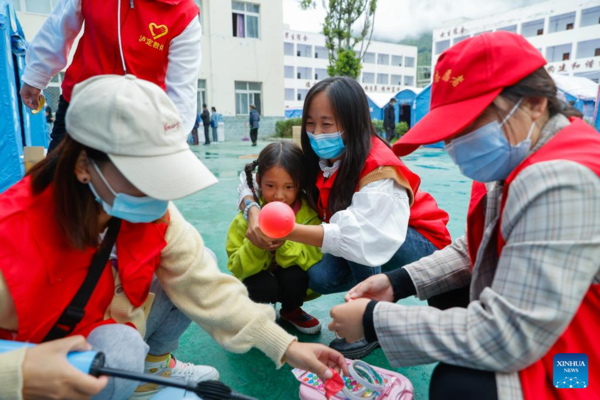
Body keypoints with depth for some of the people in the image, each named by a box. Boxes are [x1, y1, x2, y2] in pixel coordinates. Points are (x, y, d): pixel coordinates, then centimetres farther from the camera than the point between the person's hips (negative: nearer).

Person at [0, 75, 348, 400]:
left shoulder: (153, 213, -19)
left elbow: (205, 286, -19)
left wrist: (286, 347, -23)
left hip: (107, 327, 5)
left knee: (185, 278, -13)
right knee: (119, 353, -34)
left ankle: (154, 366, 12)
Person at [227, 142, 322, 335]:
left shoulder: (308, 214, -19)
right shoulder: (249, 216, -20)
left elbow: (314, 259, -26)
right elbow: (237, 268, -22)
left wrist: (285, 245, -43)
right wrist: (256, 245, -42)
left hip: (293, 282, 1)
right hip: (259, 278, -1)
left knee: (293, 276, -30)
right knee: (265, 286, -31)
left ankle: (291, 310, 5)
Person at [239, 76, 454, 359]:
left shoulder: (378, 169, -30)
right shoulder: (316, 160, -11)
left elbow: (366, 240, -45)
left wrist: (287, 231, -49)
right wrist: (254, 214, -27)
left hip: (419, 245, -5)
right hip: (358, 249, 5)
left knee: (354, 224, -34)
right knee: (319, 278, -22)